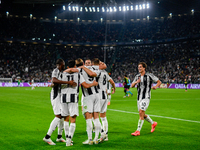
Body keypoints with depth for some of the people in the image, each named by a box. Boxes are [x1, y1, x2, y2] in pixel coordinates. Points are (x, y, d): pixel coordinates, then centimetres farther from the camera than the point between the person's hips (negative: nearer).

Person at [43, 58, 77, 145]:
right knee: (58, 116, -14)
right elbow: (54, 80, -34)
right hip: (56, 95, -10)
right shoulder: (56, 71, -13)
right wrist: (67, 82, -40)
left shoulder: (60, 72, 14)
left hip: (60, 95, 10)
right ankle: (47, 137, -11)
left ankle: (59, 137, 25)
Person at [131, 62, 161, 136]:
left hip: (146, 97, -6)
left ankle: (138, 131, -12)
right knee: (142, 114, 13)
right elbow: (132, 86, 10)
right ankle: (153, 123, 38)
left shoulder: (149, 75, -5)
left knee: (141, 112, -17)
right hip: (139, 97, 6)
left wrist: (156, 86, -20)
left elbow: (159, 82, 1)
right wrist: (136, 82, -11)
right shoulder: (137, 77, 10)